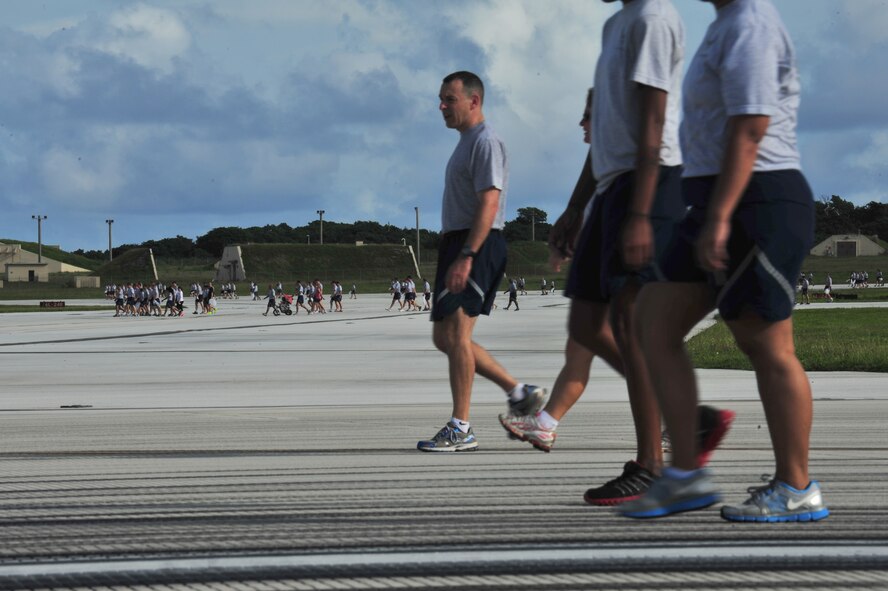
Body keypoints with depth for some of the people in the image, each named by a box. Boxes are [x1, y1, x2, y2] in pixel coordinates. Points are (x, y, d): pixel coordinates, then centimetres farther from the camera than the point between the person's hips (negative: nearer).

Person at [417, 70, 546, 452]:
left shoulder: (486, 142, -11)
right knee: (444, 337, 10)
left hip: (477, 246, -11)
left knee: (455, 334, -13)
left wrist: (465, 257, -27)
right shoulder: (466, 143, 22)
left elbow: (488, 205, -20)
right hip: (458, 244, 11)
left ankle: (460, 429, -12)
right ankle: (520, 393, 14)